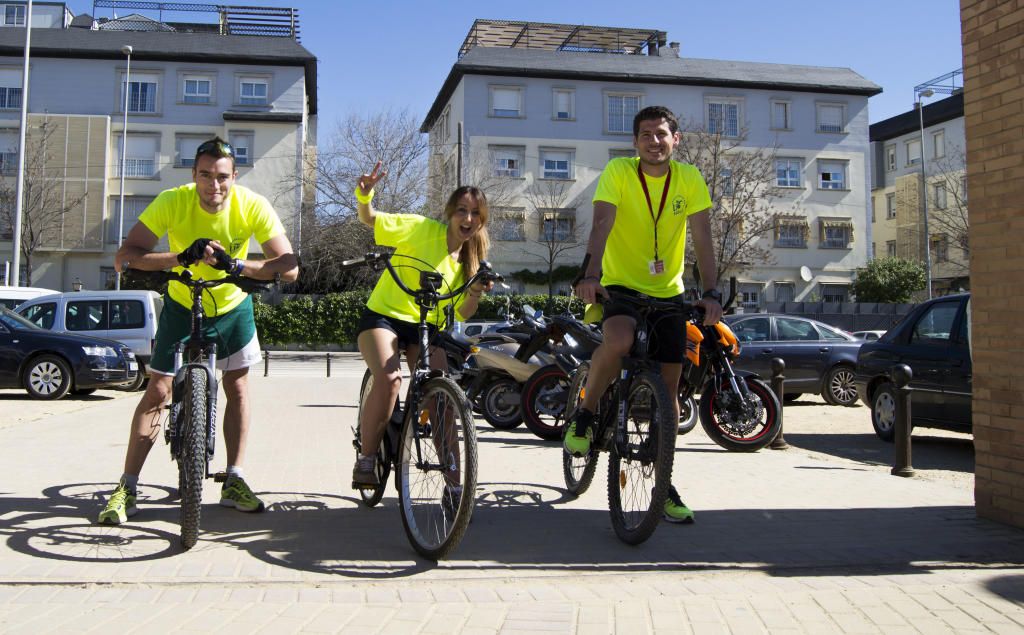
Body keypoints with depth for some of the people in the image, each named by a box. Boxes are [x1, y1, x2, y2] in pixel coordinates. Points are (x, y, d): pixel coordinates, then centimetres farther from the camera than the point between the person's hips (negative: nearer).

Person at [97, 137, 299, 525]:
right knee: (159, 391, -3)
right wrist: (180, 258, -46)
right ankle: (127, 487, 5)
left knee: (237, 385, -2)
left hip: (232, 306, 1)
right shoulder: (172, 202, -26)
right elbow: (124, 257, -31)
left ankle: (234, 482, 9)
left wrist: (237, 265, -45)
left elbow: (289, 267, -30)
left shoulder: (253, 206, -25)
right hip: (182, 305, -1)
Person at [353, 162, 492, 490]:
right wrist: (364, 195, -31)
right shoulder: (422, 229, -8)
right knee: (389, 379, -31)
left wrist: (476, 293, -16)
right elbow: (370, 219, -10)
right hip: (384, 316, -4)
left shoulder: (470, 259, 7)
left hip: (427, 327, 5)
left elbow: (462, 313, 5)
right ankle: (366, 458, -12)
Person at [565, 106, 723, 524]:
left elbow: (702, 239, -11)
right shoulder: (619, 172, -11)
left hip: (669, 293, 3)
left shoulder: (689, 179, -4)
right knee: (618, 341, -37)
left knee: (668, 389, 3)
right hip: (620, 286, -3)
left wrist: (711, 292, -24)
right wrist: (590, 274, -41)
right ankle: (584, 416, -10)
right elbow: (601, 224, -24)